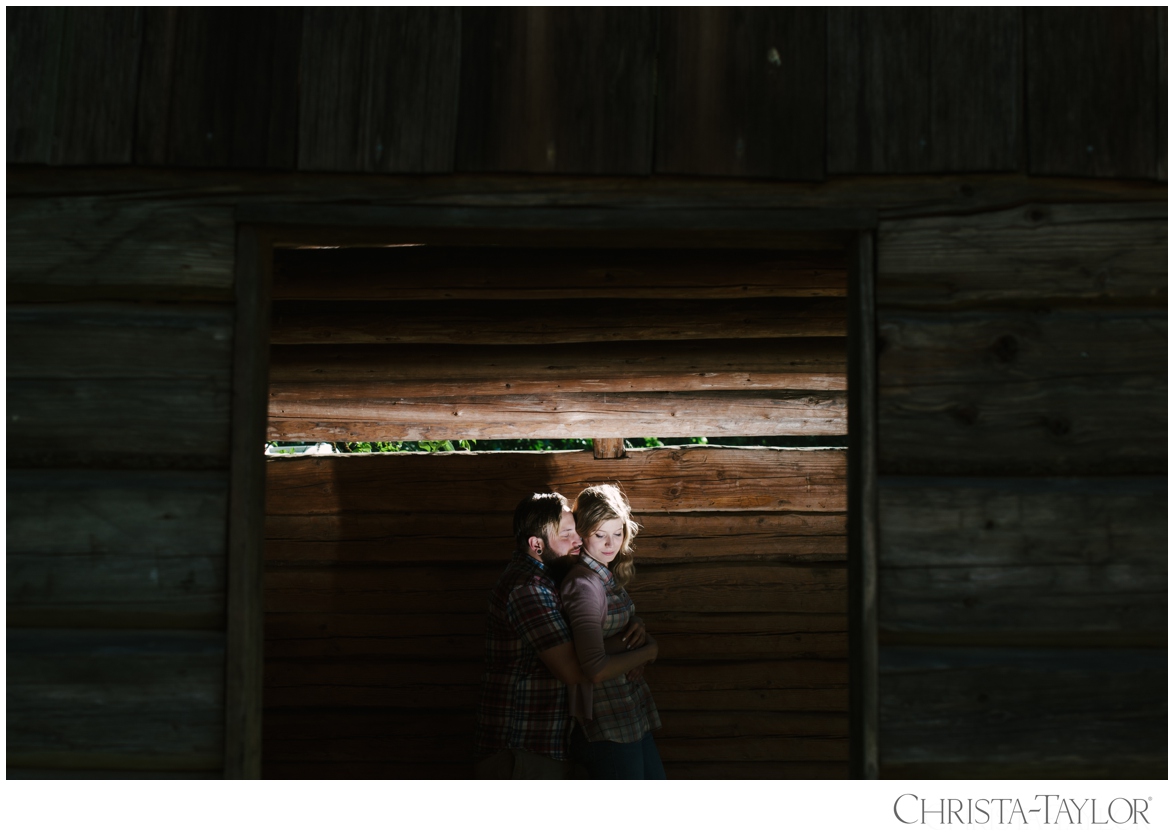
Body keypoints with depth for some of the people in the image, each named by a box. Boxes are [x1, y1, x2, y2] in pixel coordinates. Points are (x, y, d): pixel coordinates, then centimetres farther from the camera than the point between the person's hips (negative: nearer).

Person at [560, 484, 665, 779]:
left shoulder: (610, 577, 8)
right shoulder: (583, 585, -20)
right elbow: (597, 670, -27)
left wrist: (639, 631, -6)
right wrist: (647, 652, -11)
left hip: (633, 715, 9)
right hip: (605, 722, -9)